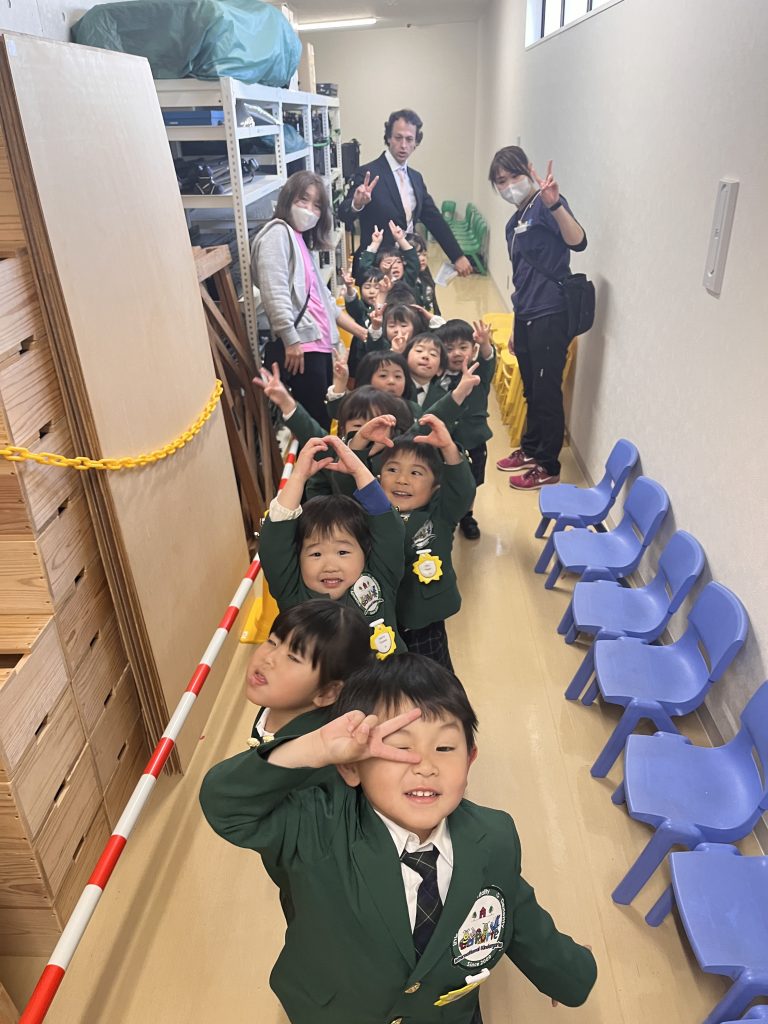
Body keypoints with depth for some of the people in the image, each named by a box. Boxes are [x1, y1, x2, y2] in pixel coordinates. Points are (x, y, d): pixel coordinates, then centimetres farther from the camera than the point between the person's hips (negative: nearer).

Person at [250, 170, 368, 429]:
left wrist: (360, 332, 23)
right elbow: (274, 293, -17)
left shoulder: (302, 240, 24)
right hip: (299, 347, -9)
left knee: (324, 419, 11)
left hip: (319, 344, 9)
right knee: (316, 423, -7)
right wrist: (291, 341, -22)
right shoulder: (278, 232, -4)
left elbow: (322, 298, 26)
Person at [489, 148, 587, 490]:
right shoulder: (514, 223, 17)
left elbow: (578, 242, -25)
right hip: (525, 316, 8)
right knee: (531, 390, 17)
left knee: (547, 392, -1)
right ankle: (530, 449, 32)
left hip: (550, 316, -8)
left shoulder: (546, 206, -8)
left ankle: (548, 466, 10)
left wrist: (554, 204, -40)